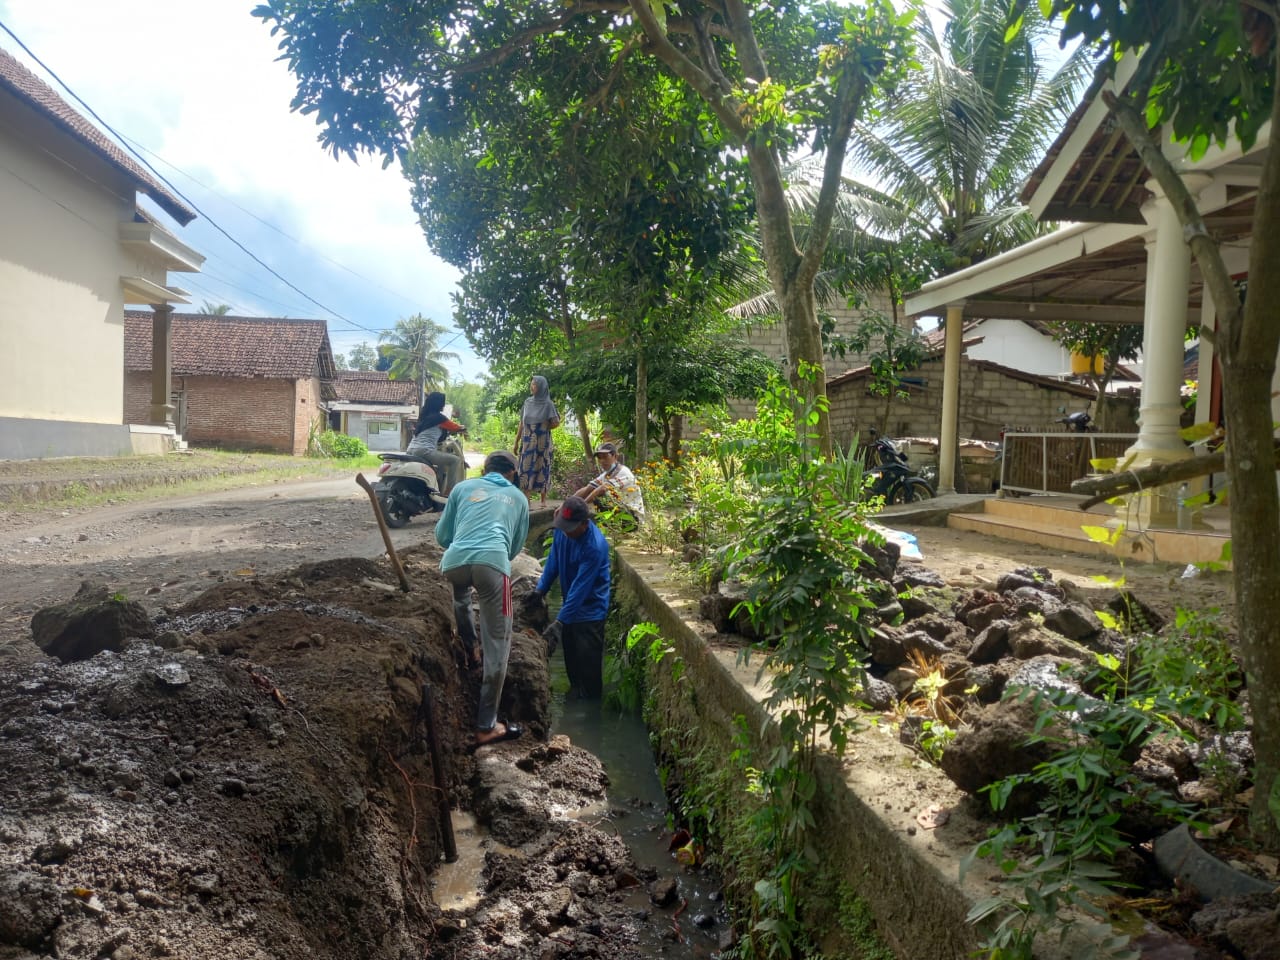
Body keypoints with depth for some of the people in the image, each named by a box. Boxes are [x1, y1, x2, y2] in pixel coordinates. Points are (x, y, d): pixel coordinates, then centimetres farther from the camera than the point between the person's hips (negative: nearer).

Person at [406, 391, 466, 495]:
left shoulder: (423, 415, 20)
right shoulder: (438, 417, -4)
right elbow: (455, 428, 11)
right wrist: (463, 428, 31)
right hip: (424, 451, -10)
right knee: (456, 461, -9)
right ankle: (450, 491, -14)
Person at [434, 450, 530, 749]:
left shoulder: (464, 487, 27)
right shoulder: (518, 497, 28)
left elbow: (442, 535, 30)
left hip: (454, 562, 2)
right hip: (492, 562, -2)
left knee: (461, 588, 40)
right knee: (497, 645, 4)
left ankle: (469, 647, 50)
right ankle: (486, 726, 5)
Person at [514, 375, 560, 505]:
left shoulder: (547, 404, -6)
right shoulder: (527, 402, 8)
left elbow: (556, 423, -7)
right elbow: (522, 423, 10)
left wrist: (543, 429, 6)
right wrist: (517, 441, 8)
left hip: (542, 442, -4)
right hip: (528, 442, 4)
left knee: (542, 469, 1)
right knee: (526, 469, 1)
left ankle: (543, 501, 8)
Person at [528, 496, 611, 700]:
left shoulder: (595, 546, -32)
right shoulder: (562, 530, -10)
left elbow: (580, 589, -31)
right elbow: (553, 560, 6)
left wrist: (559, 622, -32)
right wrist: (540, 588, -5)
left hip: (590, 608, -7)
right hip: (571, 603, 7)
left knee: (587, 659, 0)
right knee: (570, 652, 19)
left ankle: (590, 702, 18)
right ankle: (575, 688, 39)